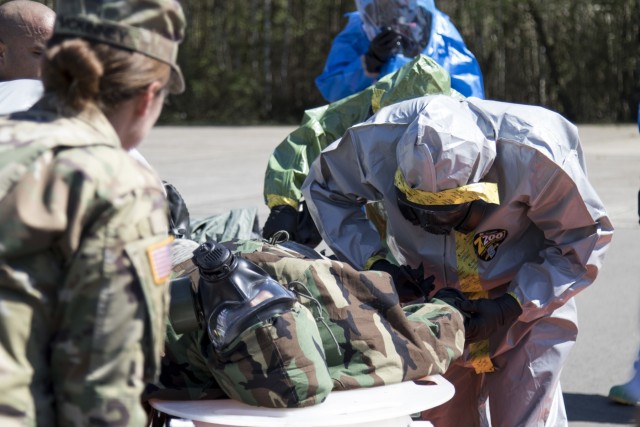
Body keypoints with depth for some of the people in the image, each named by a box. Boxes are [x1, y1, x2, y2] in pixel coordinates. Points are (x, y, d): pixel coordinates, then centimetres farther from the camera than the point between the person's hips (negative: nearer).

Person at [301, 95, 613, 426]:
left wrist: (510, 308, -27)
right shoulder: (378, 142, -26)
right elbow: (323, 188, -5)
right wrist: (372, 262, -20)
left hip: (530, 298, -3)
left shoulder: (535, 156, -32)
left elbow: (583, 241, -18)